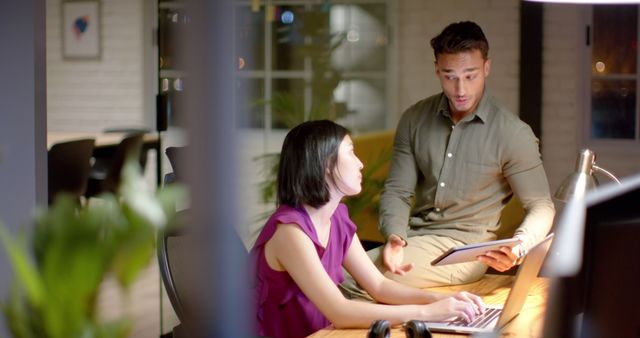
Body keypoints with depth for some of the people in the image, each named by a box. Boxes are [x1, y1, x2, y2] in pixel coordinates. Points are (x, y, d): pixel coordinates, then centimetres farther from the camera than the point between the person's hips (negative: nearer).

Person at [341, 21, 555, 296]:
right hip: (414, 238, 4)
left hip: (465, 249, -4)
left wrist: (519, 247, -25)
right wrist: (395, 237, -17)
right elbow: (398, 191, 5)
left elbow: (541, 206, -3)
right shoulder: (415, 119, 3)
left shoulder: (513, 134, -9)